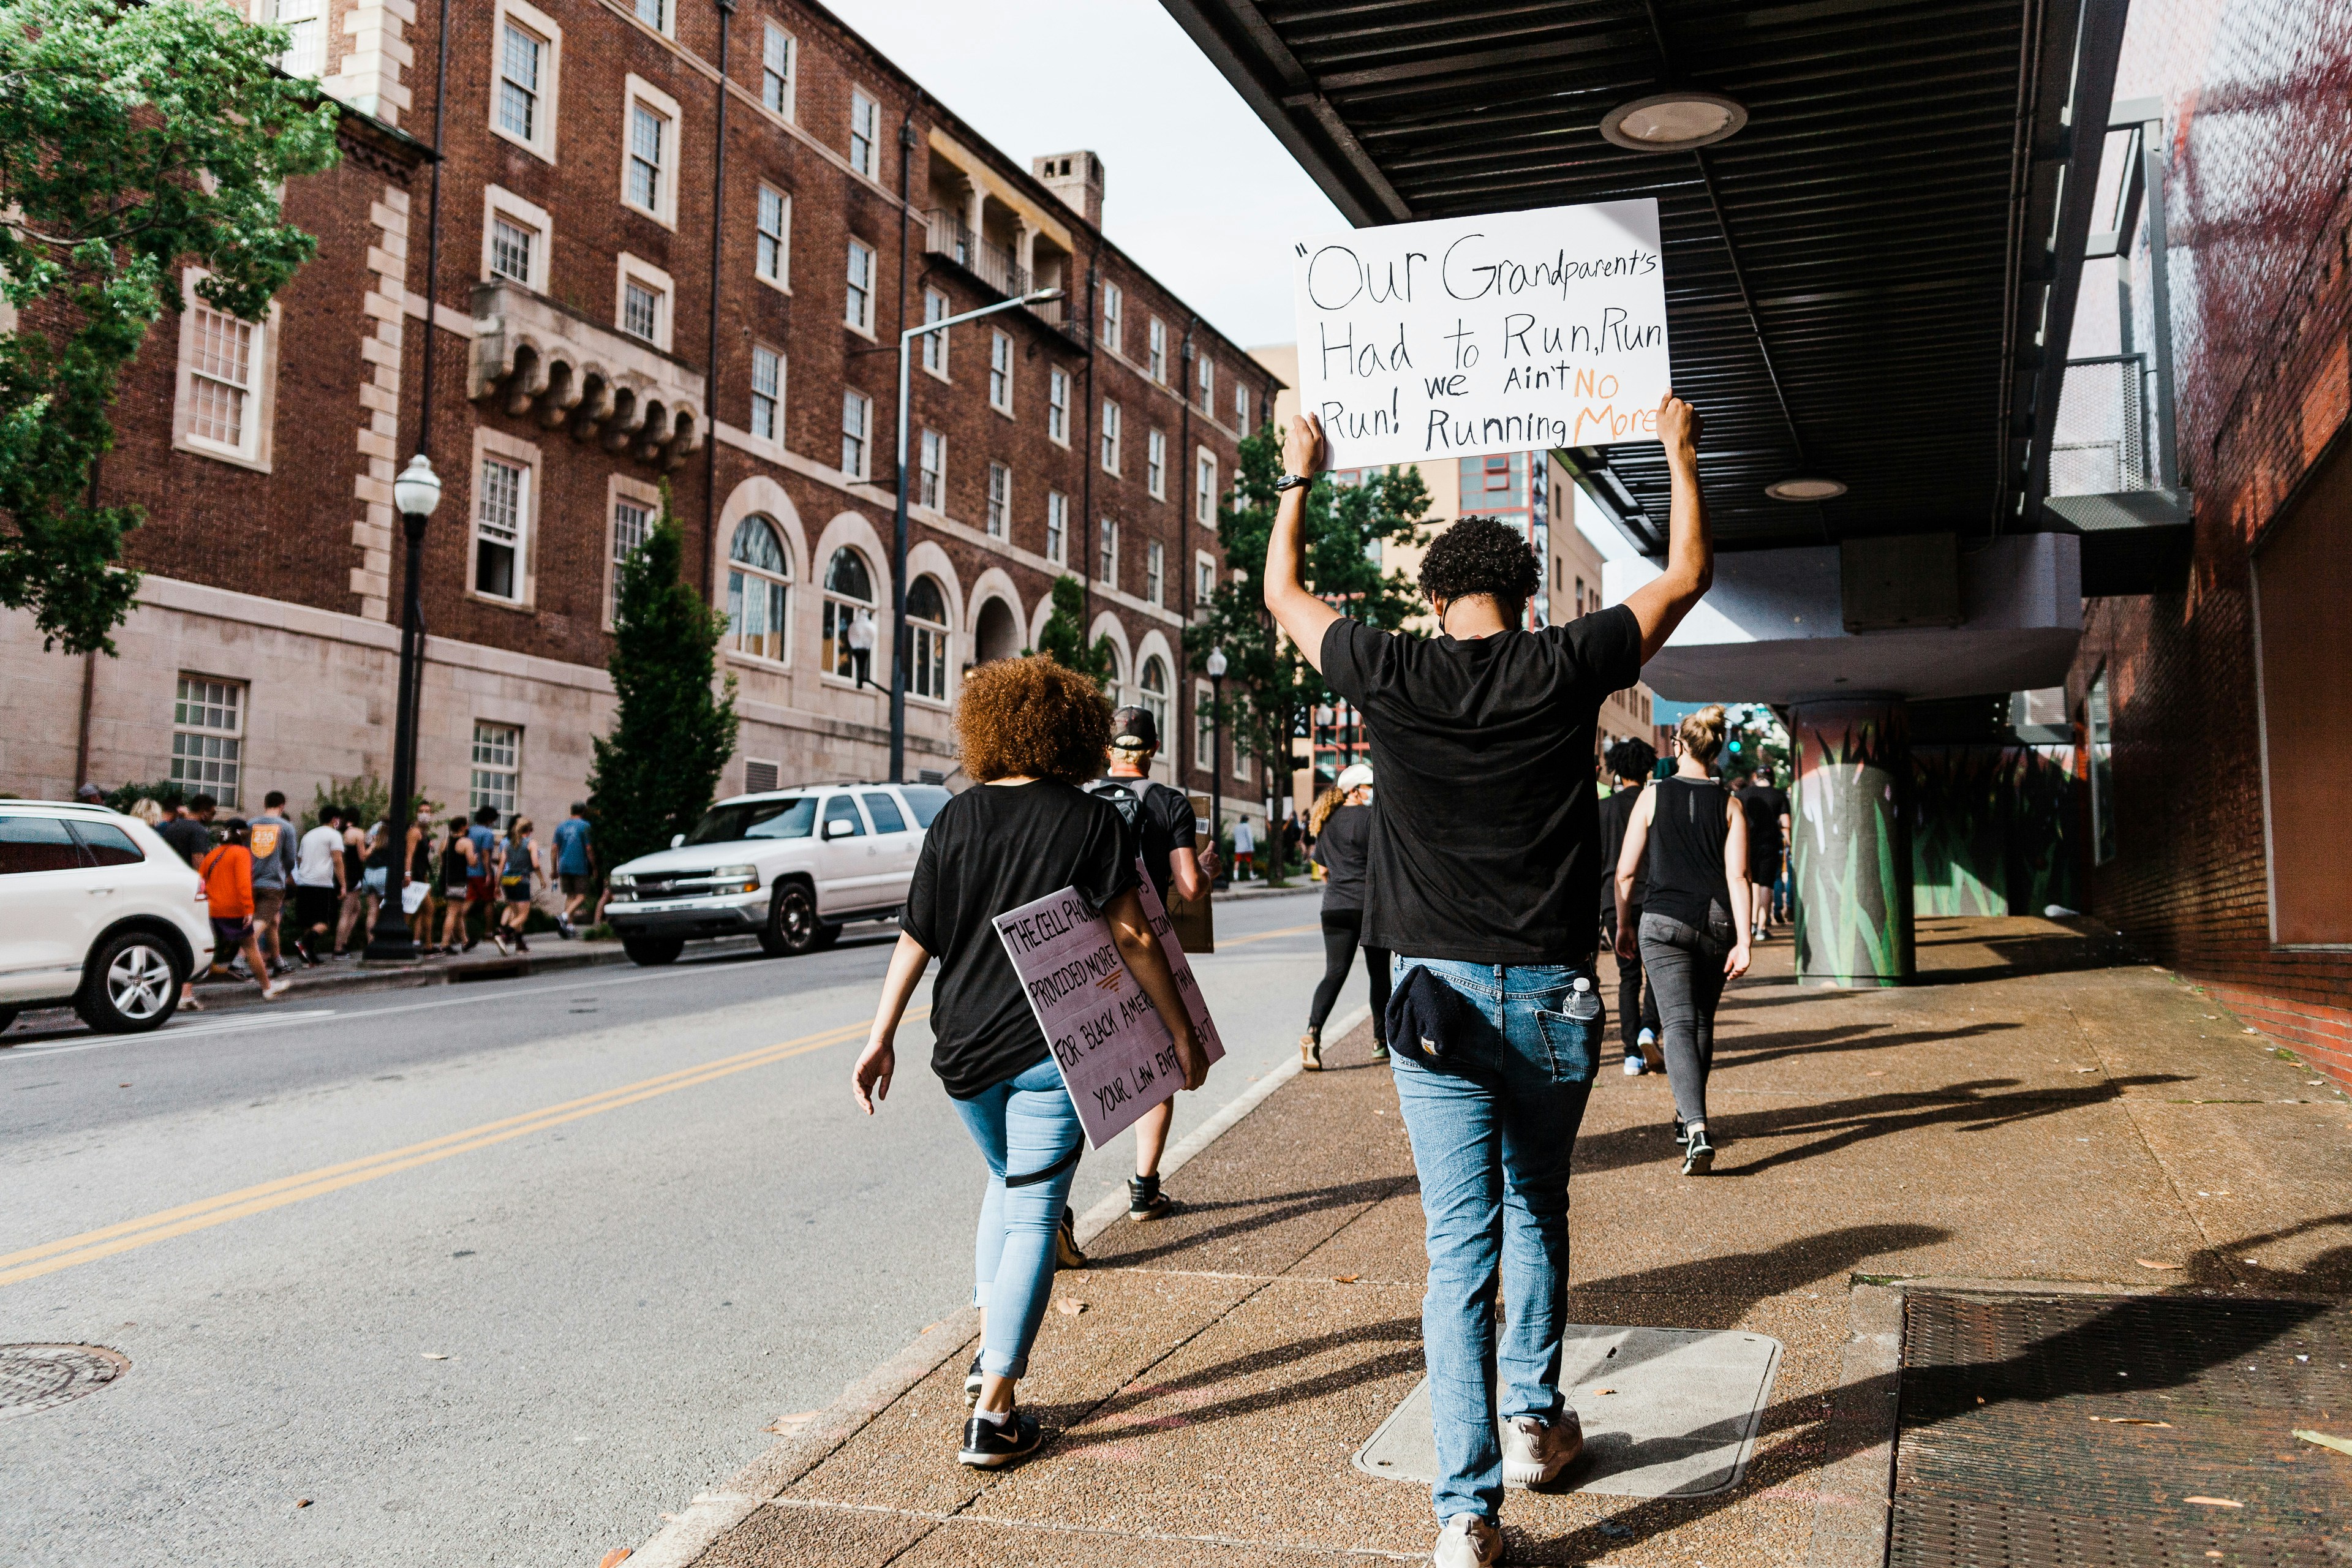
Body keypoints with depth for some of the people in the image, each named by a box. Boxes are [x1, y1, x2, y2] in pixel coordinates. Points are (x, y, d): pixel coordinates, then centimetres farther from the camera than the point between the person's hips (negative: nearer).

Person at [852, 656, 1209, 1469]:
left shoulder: (956, 818, 4)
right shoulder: (1092, 821, -5)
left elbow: (916, 938, 3)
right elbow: (1132, 936, -8)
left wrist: (881, 1038, 8)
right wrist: (1183, 1034, -1)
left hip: (964, 1048, 4)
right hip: (1050, 1050, -4)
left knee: (1007, 1182, 28)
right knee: (1032, 1216, 2)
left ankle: (991, 1345, 31)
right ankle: (994, 1412, 1)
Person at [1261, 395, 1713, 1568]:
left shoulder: (1391, 677, -3)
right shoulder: (1563, 668, -3)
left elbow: (1283, 595, 15)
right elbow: (1687, 577, 12)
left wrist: (1298, 477, 28)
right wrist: (1680, 452, 25)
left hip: (1437, 993, -1)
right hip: (1553, 994, 1)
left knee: (1461, 1241, 2)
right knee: (1537, 1210, 23)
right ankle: (1534, 1420, 34)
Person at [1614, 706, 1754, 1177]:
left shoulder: (1654, 795, -2)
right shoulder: (1729, 805, 2)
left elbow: (1626, 872, -1)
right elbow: (1738, 877, -6)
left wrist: (1623, 923, 12)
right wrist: (1743, 942, -6)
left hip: (1664, 922, -3)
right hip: (1716, 924, 3)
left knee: (1679, 1023, -7)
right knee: (1703, 1022, 19)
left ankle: (1696, 1130, -25)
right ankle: (1688, 1117, 33)